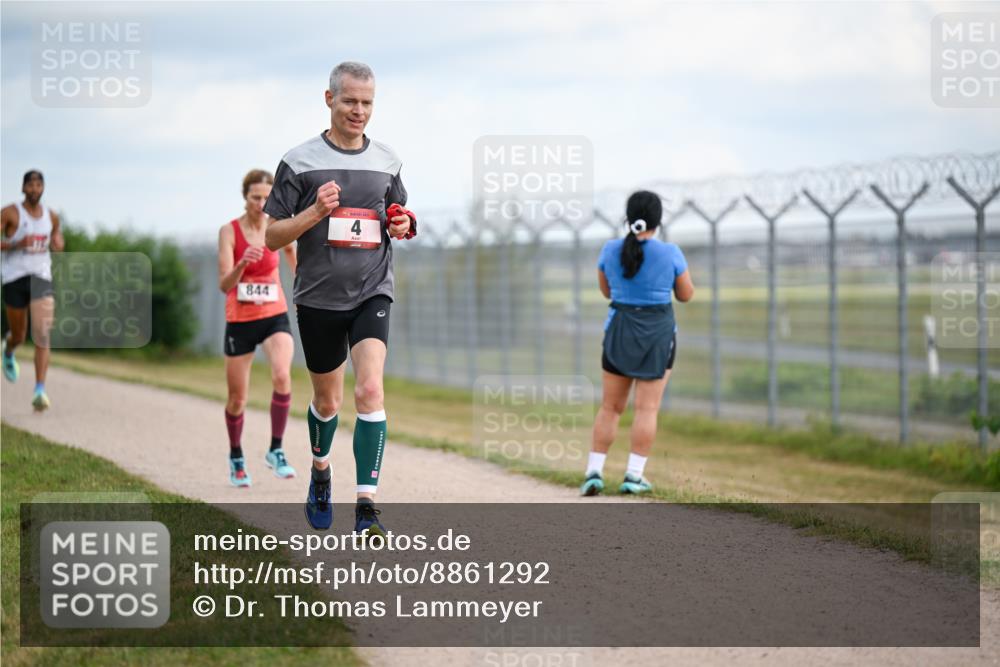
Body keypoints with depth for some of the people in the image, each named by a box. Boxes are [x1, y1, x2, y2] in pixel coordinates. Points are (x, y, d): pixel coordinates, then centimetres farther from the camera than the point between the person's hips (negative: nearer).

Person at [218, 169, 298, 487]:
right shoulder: (229, 231, -10)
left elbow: (291, 253, 21)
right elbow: (224, 285, -17)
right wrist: (243, 263, -35)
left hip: (275, 317, 1)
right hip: (239, 321, -1)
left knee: (282, 376, -27)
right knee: (237, 397, 8)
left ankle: (276, 451, -15)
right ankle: (236, 458, 33)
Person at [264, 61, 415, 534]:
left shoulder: (386, 161, 7)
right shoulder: (300, 162, -4)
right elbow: (272, 236, -3)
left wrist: (403, 226, -2)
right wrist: (314, 213, -20)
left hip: (372, 294, 1)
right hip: (319, 297, -1)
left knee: (370, 391, -17)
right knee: (327, 399, 13)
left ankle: (366, 507, -18)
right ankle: (320, 470, 44)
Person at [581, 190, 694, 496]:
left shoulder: (610, 250, -4)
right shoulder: (670, 253, -11)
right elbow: (686, 294, 2)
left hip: (620, 332, 2)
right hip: (658, 334, -2)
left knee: (610, 406, 11)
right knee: (647, 408, 3)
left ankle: (594, 472, 3)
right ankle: (633, 476, 0)